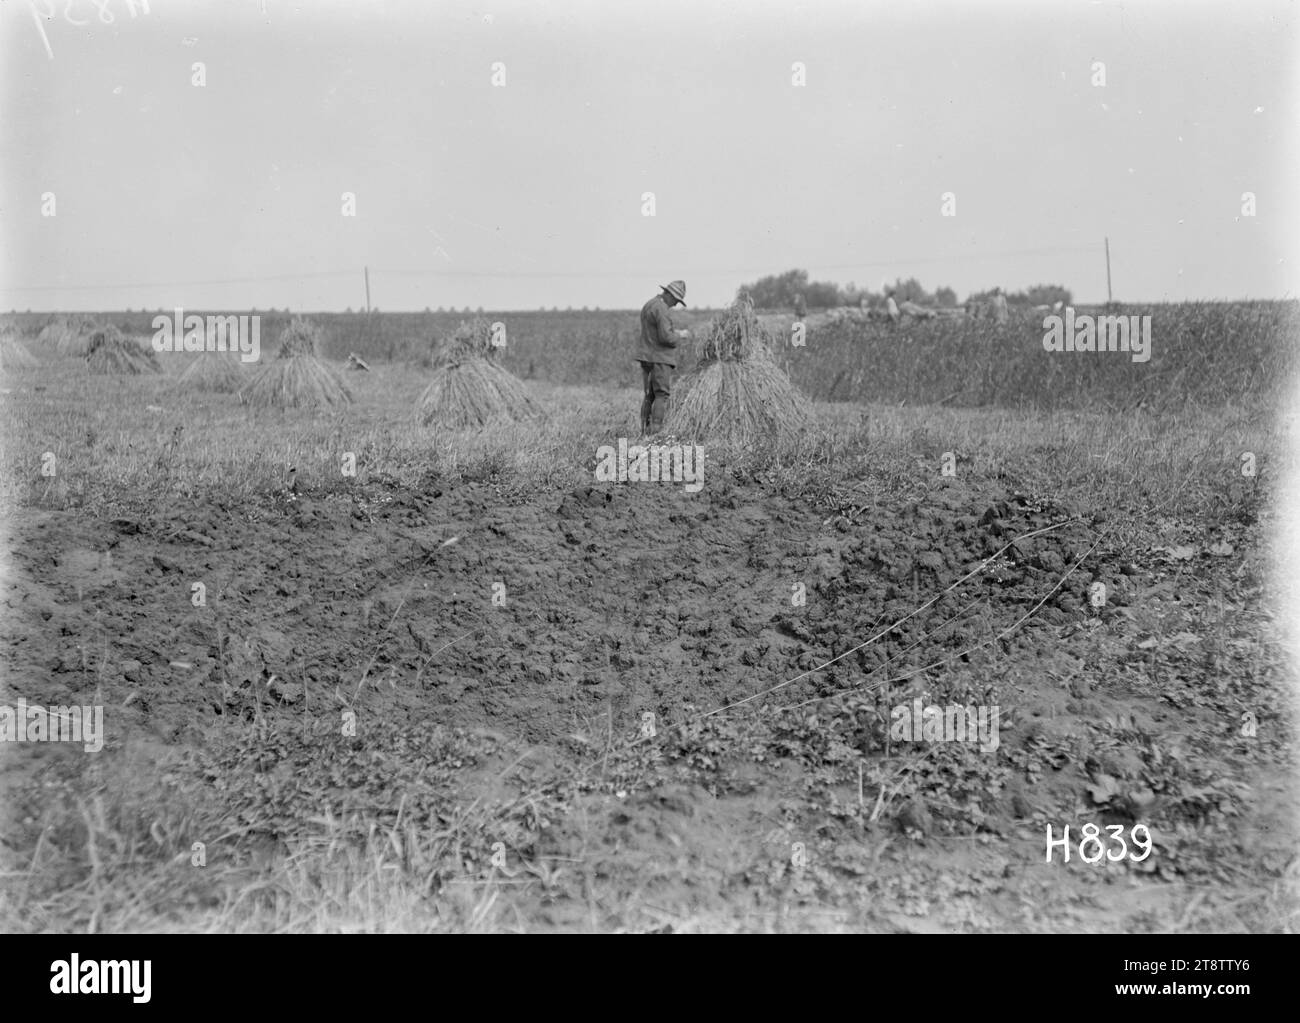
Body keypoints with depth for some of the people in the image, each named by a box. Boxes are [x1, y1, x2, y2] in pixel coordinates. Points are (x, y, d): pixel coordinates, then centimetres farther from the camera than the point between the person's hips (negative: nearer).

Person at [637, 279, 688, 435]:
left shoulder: (648, 306, 16)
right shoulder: (662, 310, -16)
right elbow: (666, 337, -21)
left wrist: (674, 332, 17)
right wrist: (679, 335, -3)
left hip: (646, 357, 9)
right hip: (660, 358, -9)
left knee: (650, 395, 10)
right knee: (662, 395, -7)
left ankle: (645, 429, 8)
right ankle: (656, 429, -12)